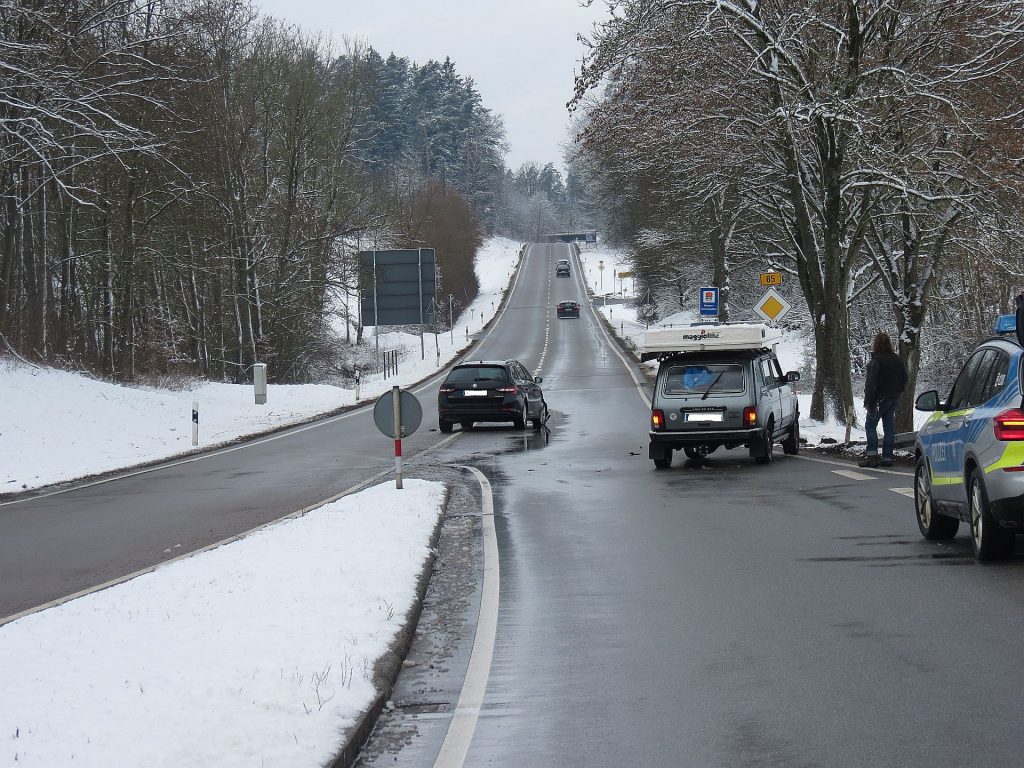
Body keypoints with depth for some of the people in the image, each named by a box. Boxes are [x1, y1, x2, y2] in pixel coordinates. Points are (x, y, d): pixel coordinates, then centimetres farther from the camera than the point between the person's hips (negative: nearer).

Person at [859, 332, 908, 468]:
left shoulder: (876, 361, -15)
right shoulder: (897, 360, 7)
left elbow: (871, 383, -18)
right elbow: (904, 379, 15)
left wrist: (868, 401, -15)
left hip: (879, 399, -7)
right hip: (893, 399, 7)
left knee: (870, 425, 0)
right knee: (889, 427, 9)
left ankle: (872, 455, -10)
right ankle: (887, 457, 9)